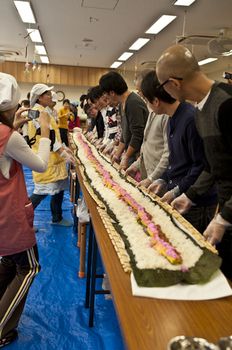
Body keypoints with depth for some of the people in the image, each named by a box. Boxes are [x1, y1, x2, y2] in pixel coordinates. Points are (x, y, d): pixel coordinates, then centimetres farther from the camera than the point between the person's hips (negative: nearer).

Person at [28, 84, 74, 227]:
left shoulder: (41, 111, 17)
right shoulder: (39, 112, -16)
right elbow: (48, 135, -22)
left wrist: (63, 147, 16)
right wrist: (62, 152, -25)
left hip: (53, 158, 10)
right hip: (46, 160, -10)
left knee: (59, 188, 13)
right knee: (43, 191, -4)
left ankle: (57, 218, 26)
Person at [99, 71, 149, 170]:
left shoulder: (133, 103, -18)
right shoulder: (123, 103, 13)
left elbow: (137, 135, -21)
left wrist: (126, 158, -15)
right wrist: (117, 155, 19)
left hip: (138, 155, -9)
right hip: (130, 153, 9)